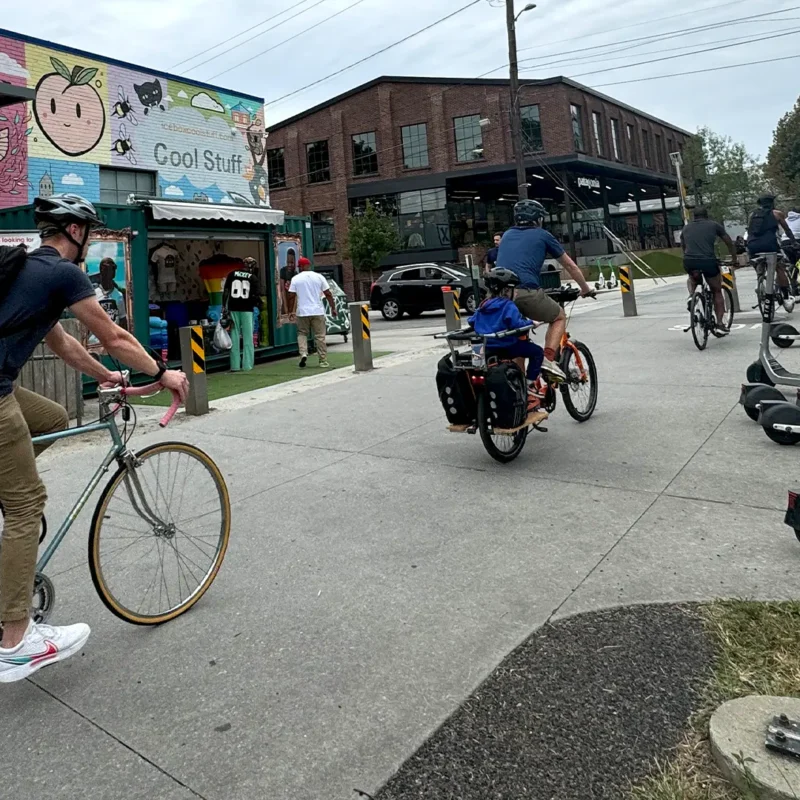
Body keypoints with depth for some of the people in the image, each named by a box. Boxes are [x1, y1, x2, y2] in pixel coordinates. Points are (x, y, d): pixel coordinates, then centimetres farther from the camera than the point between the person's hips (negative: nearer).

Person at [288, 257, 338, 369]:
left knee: (302, 334, 16)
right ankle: (323, 361, 6)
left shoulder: (295, 279, 1)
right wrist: (333, 308, 9)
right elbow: (328, 294, 2)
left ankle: (303, 353, -6)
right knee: (320, 336, 5)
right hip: (318, 311, 1)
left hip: (302, 312, 0)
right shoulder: (319, 277, 3)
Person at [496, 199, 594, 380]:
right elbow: (570, 266, 25)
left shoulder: (507, 235, 28)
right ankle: (548, 359, 2)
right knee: (559, 317, 21)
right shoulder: (542, 235, 17)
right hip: (526, 292, -4)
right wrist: (586, 289, 38)